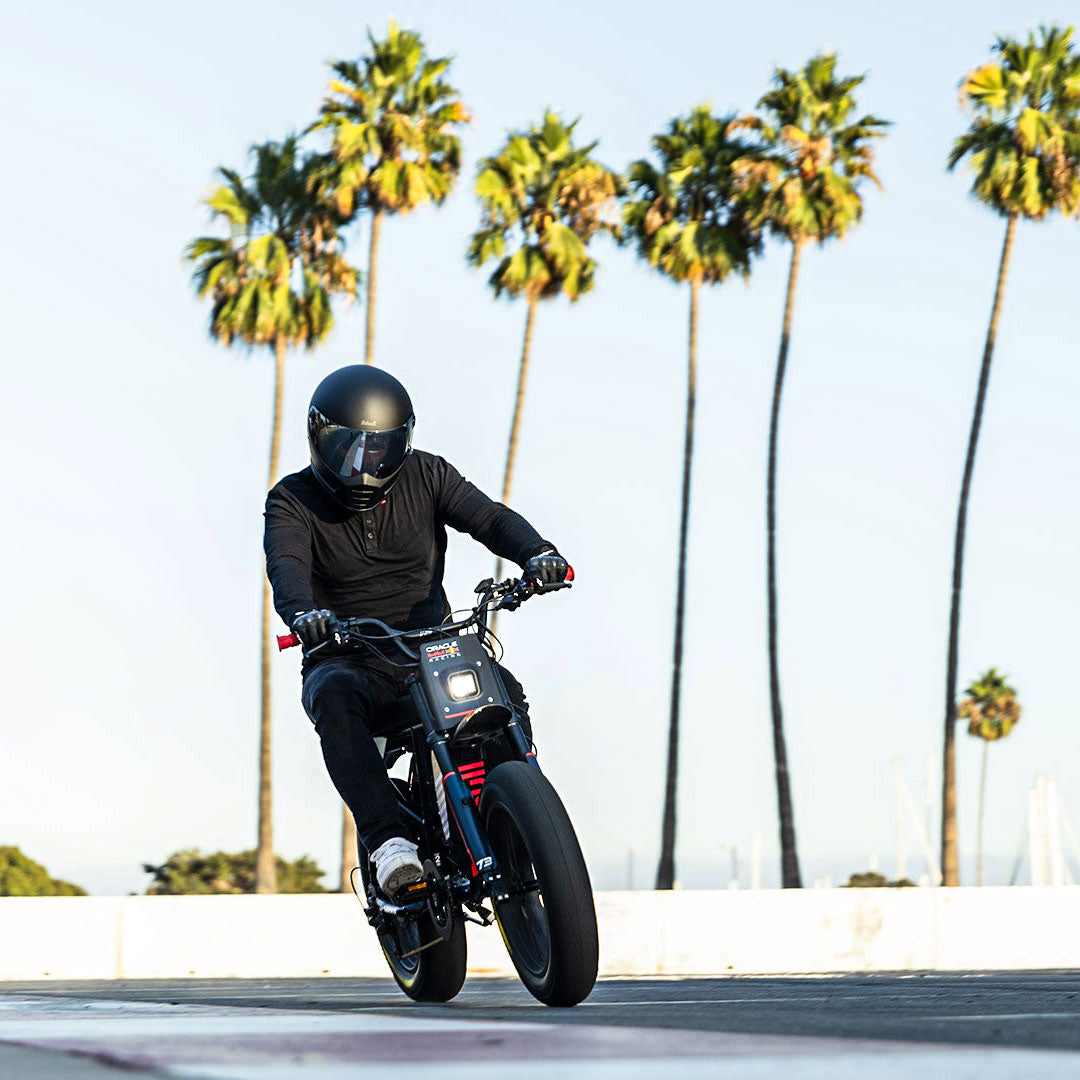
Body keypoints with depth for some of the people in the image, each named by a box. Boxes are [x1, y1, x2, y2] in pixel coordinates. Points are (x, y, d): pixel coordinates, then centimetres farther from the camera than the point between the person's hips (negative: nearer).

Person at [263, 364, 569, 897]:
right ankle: (388, 841, -44)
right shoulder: (293, 500, 0)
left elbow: (488, 516, -7)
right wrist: (303, 614, -44)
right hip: (348, 658, -2)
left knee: (503, 691, -27)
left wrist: (535, 553, -30)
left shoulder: (424, 475, 7)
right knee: (335, 696, -37)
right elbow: (287, 564, -20)